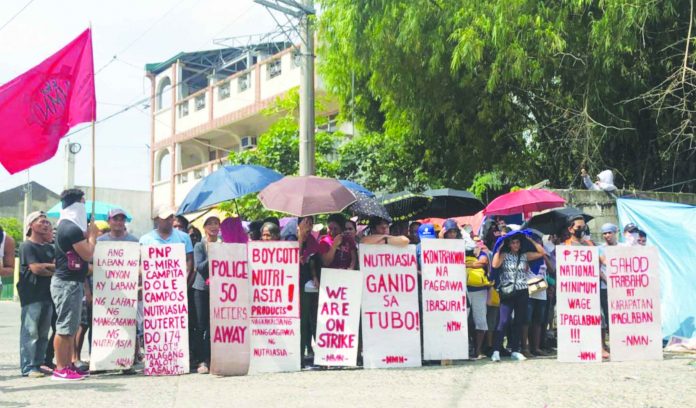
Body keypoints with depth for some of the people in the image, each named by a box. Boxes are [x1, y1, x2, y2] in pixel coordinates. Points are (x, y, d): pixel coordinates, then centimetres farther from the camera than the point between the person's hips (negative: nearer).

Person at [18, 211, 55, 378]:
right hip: (31, 295, -7)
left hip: (47, 295, 7)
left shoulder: (49, 248, 19)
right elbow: (36, 268, -13)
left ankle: (38, 364, 14)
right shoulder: (26, 246, -3)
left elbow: (56, 264, 9)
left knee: (43, 333, 8)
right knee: (30, 332, -8)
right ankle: (28, 368, -7)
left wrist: (45, 267, -10)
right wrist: (53, 269, 0)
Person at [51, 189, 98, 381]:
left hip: (69, 282, 10)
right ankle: (61, 369, -3)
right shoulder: (72, 228, -18)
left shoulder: (66, 226, 15)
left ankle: (69, 365, 17)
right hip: (68, 283, -10)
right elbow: (88, 254, -15)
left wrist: (87, 235, 14)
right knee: (65, 327, -7)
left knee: (70, 327, 12)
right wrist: (92, 234, -3)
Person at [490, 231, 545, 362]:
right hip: (508, 292, -4)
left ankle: (515, 351, 15)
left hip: (522, 292, 4)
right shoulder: (504, 255, 1)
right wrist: (499, 248, -8)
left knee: (519, 321, 7)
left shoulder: (525, 256, 11)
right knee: (504, 321, -12)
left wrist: (530, 240, 8)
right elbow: (495, 265, -16)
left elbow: (541, 252, 8)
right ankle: (496, 351, -12)